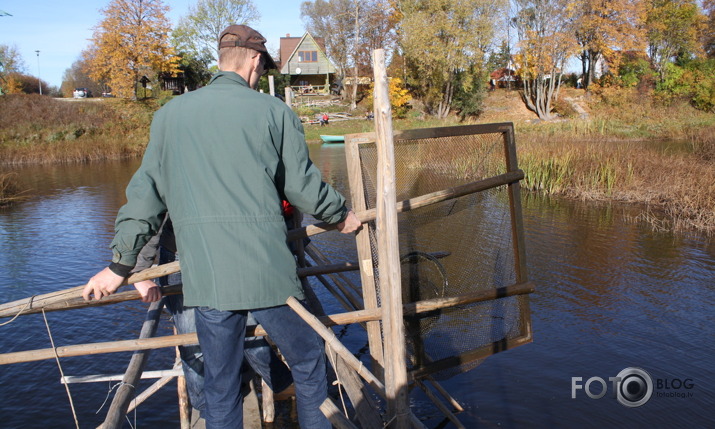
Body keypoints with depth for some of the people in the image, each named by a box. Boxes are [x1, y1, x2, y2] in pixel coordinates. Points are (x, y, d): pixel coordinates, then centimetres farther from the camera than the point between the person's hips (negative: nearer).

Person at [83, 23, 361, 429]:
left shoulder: (170, 114, 8)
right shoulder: (274, 111, -1)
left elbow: (147, 190, 8)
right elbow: (303, 185, 2)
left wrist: (121, 262, 13)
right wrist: (342, 214, 21)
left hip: (204, 276, 3)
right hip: (268, 270, -2)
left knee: (221, 388, 16)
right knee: (309, 363, 19)